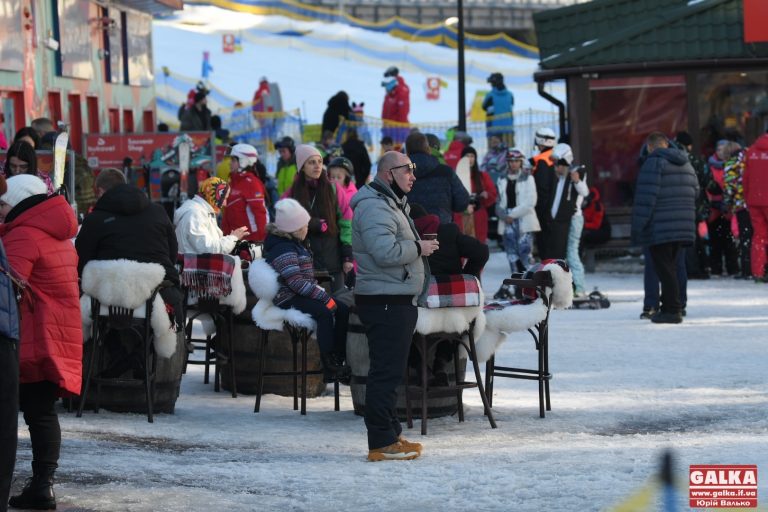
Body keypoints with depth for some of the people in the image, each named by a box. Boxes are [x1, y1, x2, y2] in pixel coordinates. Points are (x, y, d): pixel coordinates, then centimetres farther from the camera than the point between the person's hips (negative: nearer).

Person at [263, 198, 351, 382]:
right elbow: (296, 282, -25)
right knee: (325, 312, -32)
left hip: (302, 294, 11)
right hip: (289, 298, -11)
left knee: (343, 310, 0)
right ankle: (329, 367, -33)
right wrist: (325, 297, -23)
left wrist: (320, 291, 9)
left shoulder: (295, 244, 18)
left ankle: (339, 359, 0)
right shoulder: (283, 249, -17)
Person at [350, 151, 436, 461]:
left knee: (391, 371, 16)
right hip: (384, 302, -11)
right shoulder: (374, 206, -15)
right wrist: (418, 248, -13)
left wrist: (420, 248, 16)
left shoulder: (392, 204, 22)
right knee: (386, 372, -10)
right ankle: (382, 443, -10)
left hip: (398, 301, 11)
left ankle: (391, 434, 23)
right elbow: (385, 251, -27)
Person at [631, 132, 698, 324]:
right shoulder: (686, 164, 18)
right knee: (669, 268, 16)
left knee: (665, 270, -6)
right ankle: (669, 307, 17)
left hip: (660, 227, -8)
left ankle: (672, 310, -9)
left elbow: (646, 197, -14)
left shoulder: (654, 162, -9)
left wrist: (638, 226, -13)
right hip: (683, 227, 8)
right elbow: (695, 192, 19)